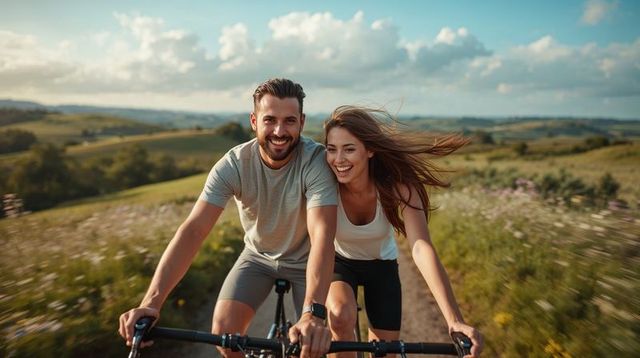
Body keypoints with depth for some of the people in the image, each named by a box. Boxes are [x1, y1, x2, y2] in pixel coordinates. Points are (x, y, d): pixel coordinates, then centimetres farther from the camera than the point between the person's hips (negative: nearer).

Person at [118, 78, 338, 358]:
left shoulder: (316, 161, -29)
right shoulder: (233, 164, -23)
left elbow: (322, 234, -39)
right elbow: (194, 229, -29)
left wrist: (313, 313, -52)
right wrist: (151, 301, -39)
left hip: (304, 260, -1)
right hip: (257, 256, 2)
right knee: (224, 333, -12)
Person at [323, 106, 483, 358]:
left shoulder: (396, 184, -29)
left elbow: (421, 247, -39)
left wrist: (454, 320, -49)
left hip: (381, 264, 1)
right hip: (339, 261, -1)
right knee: (340, 316, -31)